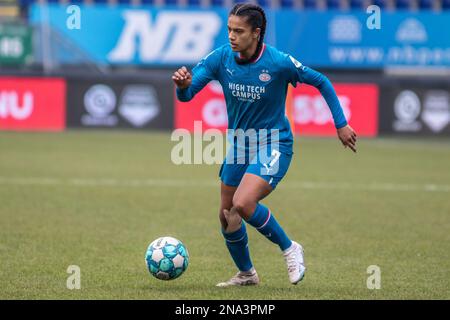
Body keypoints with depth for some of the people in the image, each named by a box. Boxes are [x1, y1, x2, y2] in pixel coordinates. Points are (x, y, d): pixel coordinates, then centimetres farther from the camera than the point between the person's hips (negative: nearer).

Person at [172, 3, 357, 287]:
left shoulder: (279, 63, -21)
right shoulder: (220, 58, -12)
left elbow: (321, 82, -7)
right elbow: (187, 94, -16)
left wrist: (341, 124, -6)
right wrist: (183, 85, -40)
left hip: (274, 146, -5)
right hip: (238, 144, 6)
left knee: (243, 204, -25)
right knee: (227, 217, 11)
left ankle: (290, 249, -2)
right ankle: (246, 274, 35)